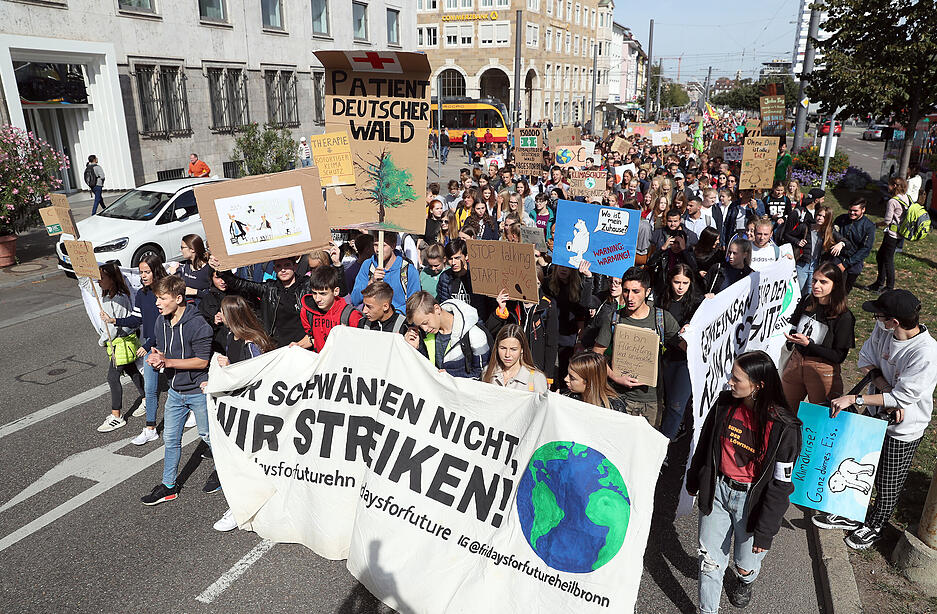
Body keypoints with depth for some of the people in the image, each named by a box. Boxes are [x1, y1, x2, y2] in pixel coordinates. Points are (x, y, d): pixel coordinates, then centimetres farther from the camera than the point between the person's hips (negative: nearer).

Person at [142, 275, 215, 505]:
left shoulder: (197, 325, -23)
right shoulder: (161, 322, 0)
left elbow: (202, 361, -22)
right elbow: (160, 349, 12)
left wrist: (167, 361, -24)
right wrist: (155, 357, -13)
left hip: (199, 391, -7)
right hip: (175, 391, 7)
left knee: (207, 435, 11)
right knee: (170, 438, 12)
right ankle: (169, 486, 27)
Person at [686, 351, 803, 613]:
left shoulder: (783, 427, -21)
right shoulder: (724, 405, -8)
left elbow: (781, 484, -15)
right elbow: (704, 445, 7)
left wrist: (765, 530, -12)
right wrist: (693, 482, 18)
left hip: (751, 500, -3)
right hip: (716, 490, 3)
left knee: (746, 564, 17)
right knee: (710, 559, 9)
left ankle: (745, 581, 53)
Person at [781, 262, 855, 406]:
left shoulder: (844, 317, -16)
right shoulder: (806, 303, 0)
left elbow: (839, 356, -16)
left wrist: (808, 343, -23)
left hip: (823, 371, -5)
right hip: (796, 362, 5)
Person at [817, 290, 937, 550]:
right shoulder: (883, 330, -13)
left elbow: (903, 397, -29)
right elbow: (868, 360, 2)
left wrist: (854, 399, -29)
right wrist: (887, 390, -14)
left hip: (904, 429, -6)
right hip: (876, 414, 6)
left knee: (888, 484, 15)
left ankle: (873, 526, 41)